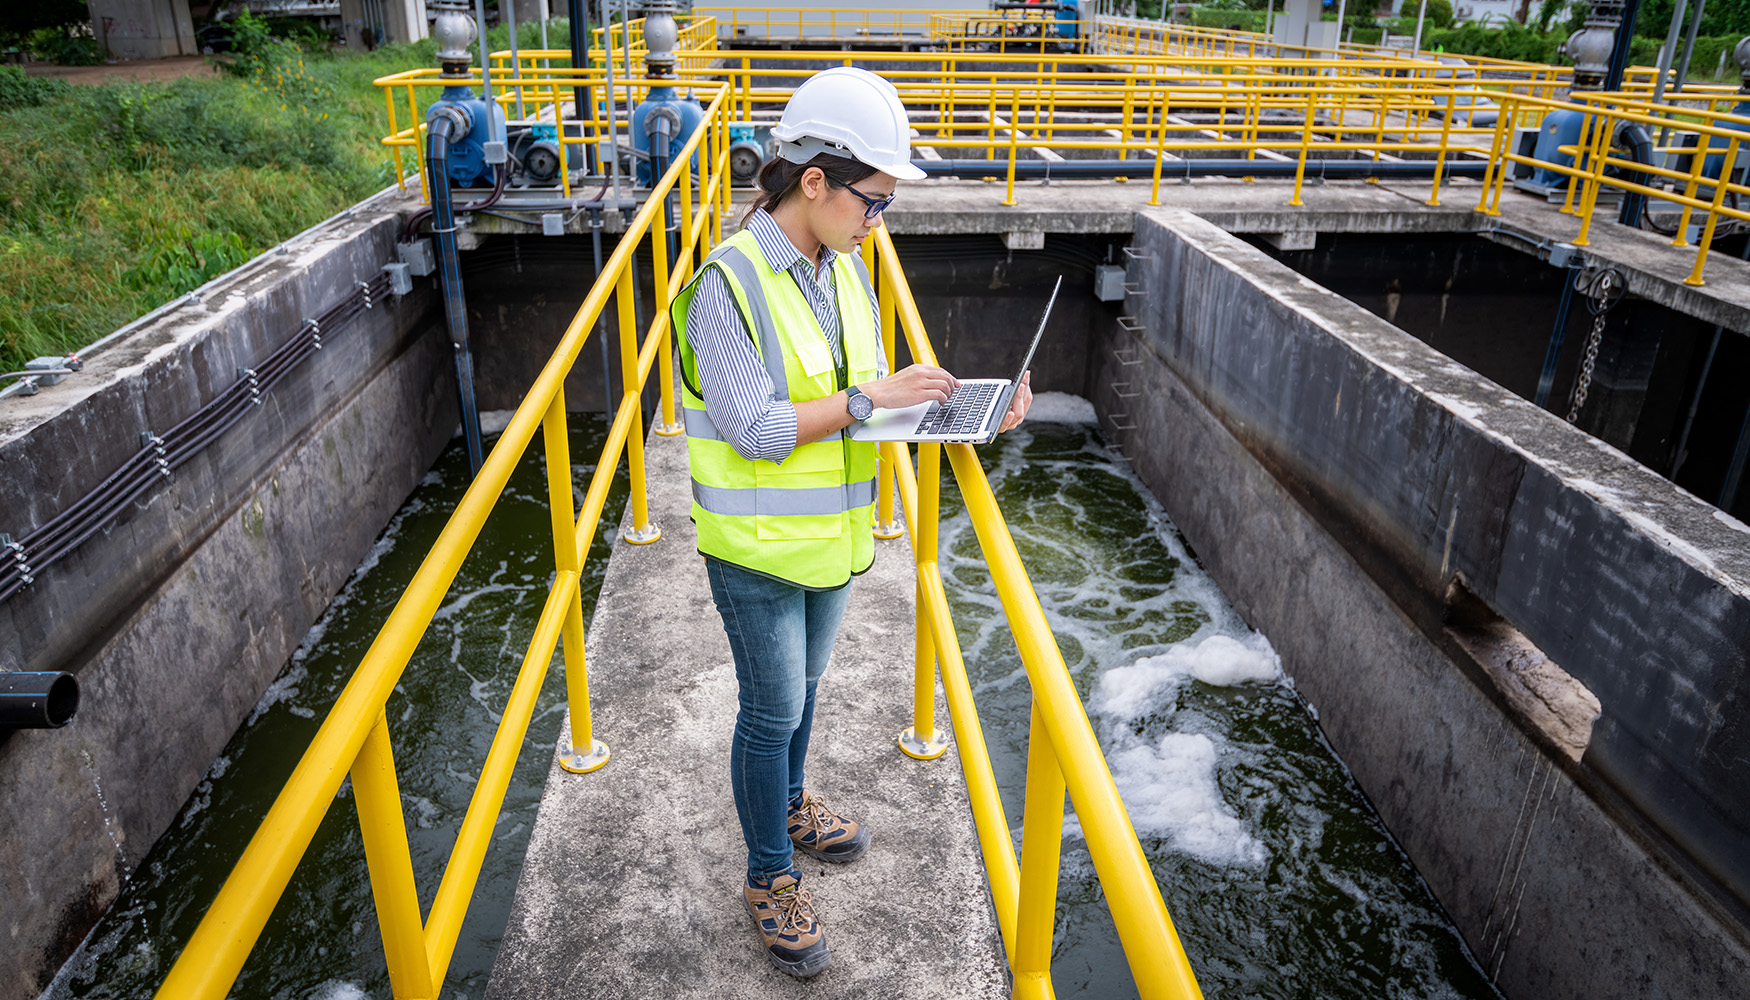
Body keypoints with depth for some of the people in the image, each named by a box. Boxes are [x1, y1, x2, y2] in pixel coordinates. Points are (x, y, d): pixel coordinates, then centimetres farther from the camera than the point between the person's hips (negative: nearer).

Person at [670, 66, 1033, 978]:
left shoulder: (845, 270, 1)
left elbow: (851, 395, 6)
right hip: (758, 544, -7)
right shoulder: (729, 283, -23)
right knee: (772, 709, 7)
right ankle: (770, 876, 28)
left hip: (829, 530, 7)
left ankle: (789, 804, 50)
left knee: (803, 683, 25)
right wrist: (872, 397, -25)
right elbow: (754, 429, -26)